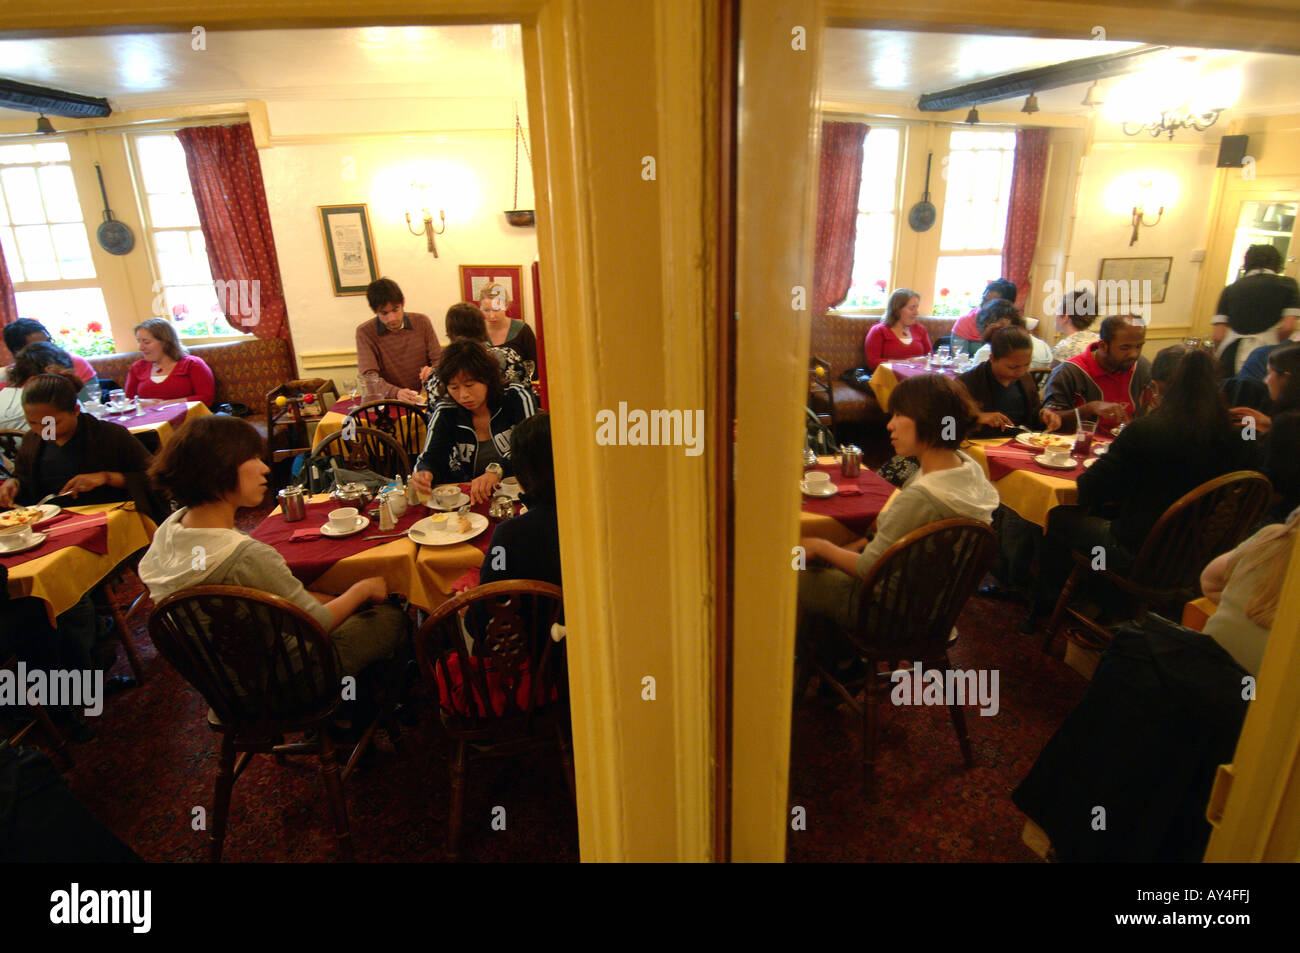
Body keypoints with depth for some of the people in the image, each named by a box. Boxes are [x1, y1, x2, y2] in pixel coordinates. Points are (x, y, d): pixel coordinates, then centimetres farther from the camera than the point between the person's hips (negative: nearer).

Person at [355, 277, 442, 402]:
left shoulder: (422, 322, 3)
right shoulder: (365, 332, -4)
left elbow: (439, 360, 5)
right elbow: (368, 376, -12)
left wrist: (433, 371, -20)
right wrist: (396, 393, -31)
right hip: (388, 401, -1)